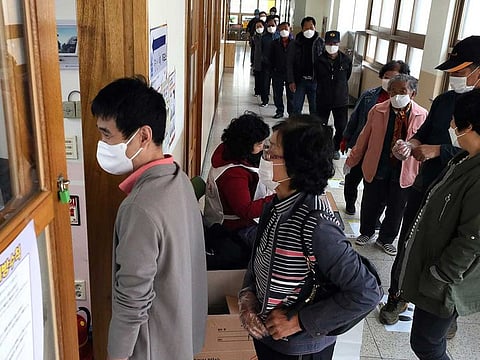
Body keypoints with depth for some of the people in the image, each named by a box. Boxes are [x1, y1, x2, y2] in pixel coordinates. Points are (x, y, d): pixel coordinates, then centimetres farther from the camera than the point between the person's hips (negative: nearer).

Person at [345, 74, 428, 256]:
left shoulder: (422, 115, -10)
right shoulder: (377, 110, -8)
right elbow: (364, 137, 0)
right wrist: (351, 160, 5)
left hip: (405, 172, 0)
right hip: (376, 167, 0)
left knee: (396, 208, 15)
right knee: (370, 204, 17)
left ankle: (386, 239, 39)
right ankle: (366, 233, 44)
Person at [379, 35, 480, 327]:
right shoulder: (444, 100, 4)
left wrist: (437, 151, -26)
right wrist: (413, 142, -6)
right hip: (426, 183, 5)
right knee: (408, 242, 14)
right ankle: (397, 296, 36)